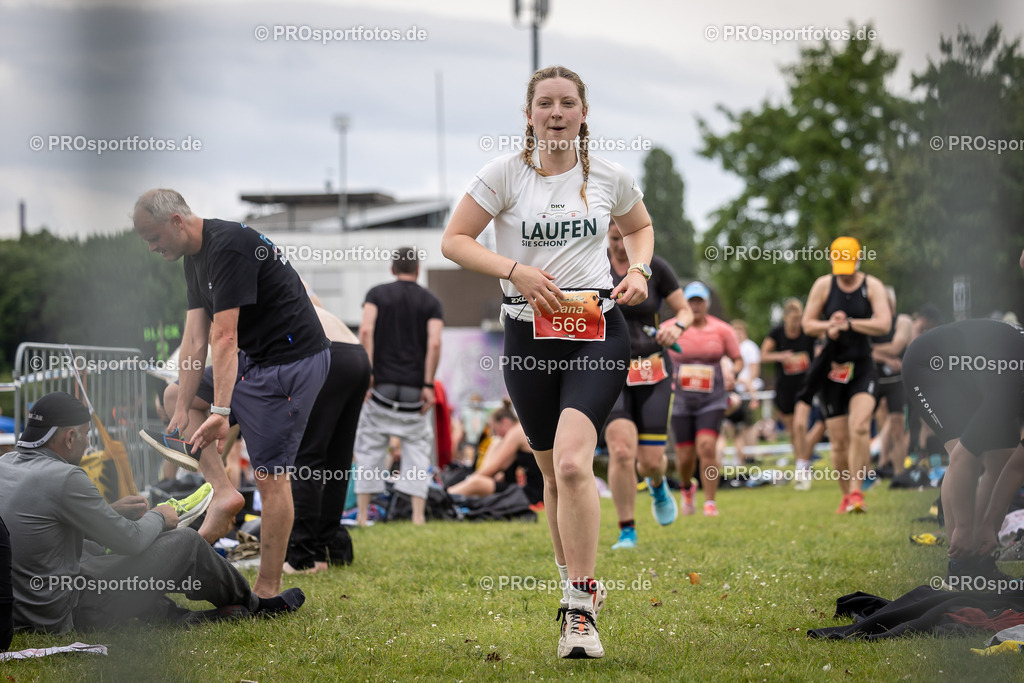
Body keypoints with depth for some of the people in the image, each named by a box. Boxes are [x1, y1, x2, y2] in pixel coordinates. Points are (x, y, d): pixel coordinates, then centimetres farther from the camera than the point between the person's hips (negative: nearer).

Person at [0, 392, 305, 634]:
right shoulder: (63, 478, -22)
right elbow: (129, 539, -13)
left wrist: (110, 511, 17)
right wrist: (158, 517, 9)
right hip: (64, 615, -8)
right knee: (185, 543, 3)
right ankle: (254, 607, 27)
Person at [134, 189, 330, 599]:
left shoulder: (229, 247, -21)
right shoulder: (195, 258, 9)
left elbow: (224, 337, -26)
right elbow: (195, 339, 7)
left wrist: (221, 412, -30)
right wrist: (183, 410, 3)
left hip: (291, 360, -10)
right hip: (254, 357, 10)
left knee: (270, 475, -9)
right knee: (178, 397, 19)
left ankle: (268, 592, -3)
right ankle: (222, 492, 3)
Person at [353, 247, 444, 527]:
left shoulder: (377, 294, 5)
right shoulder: (431, 302, 6)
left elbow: (366, 331, -11)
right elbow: (434, 344, -9)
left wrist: (367, 372, -11)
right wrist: (428, 384, -7)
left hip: (382, 386, 0)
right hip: (414, 390, 0)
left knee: (369, 446, 8)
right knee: (418, 447, 8)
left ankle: (362, 513, 6)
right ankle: (418, 514, -1)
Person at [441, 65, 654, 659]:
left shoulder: (610, 177, 4)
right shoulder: (506, 173, -1)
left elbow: (640, 226, 24)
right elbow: (455, 240, -1)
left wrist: (639, 270, 4)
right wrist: (515, 269, -15)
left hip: (599, 330, -1)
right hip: (529, 334, 1)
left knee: (572, 461, -20)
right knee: (553, 471, 10)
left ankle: (582, 607, -16)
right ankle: (574, 580, 29)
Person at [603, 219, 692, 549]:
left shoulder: (655, 267, -2)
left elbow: (685, 310, 5)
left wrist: (676, 326, -16)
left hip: (652, 372, 1)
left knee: (651, 460, -1)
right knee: (621, 450, -20)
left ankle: (657, 485, 39)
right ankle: (626, 531, -5)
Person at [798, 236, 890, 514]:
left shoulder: (872, 286, 1)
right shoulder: (823, 285, 4)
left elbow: (884, 323, -10)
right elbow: (807, 324, 6)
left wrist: (847, 323, -17)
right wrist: (829, 326, -14)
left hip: (862, 367, -1)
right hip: (832, 367, 1)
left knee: (860, 427, -22)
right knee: (838, 441, 1)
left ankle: (856, 491, -18)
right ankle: (846, 495, 16)